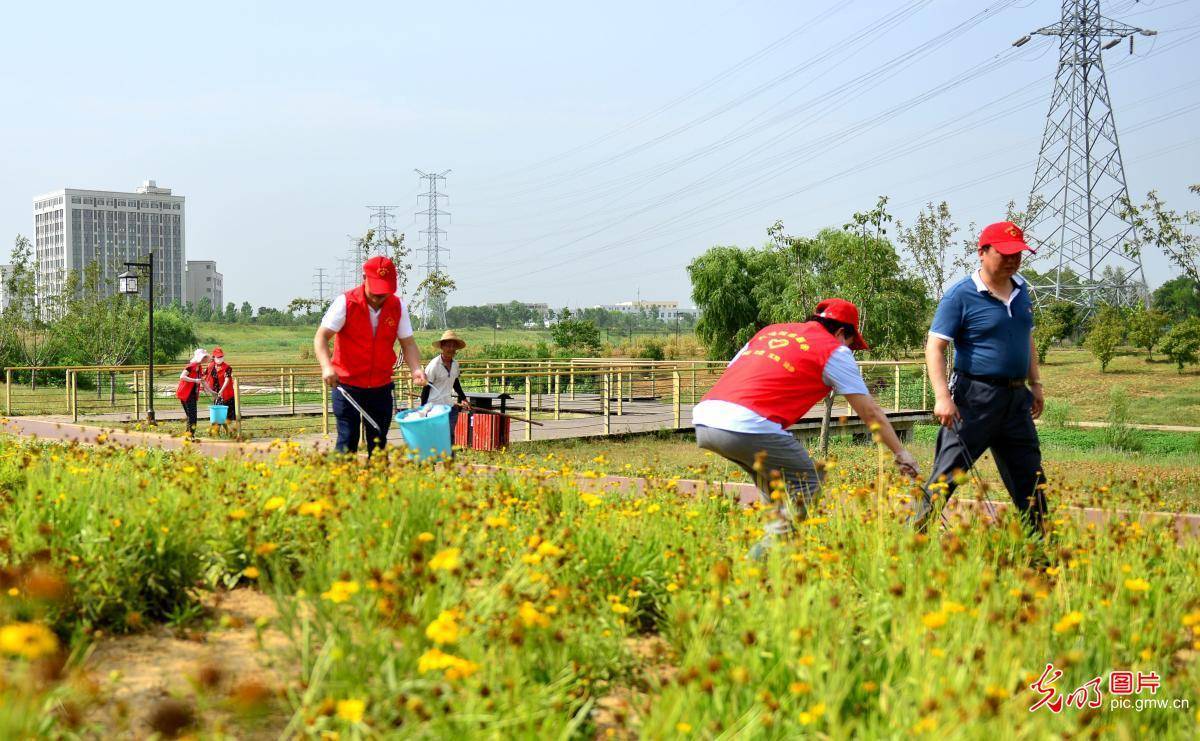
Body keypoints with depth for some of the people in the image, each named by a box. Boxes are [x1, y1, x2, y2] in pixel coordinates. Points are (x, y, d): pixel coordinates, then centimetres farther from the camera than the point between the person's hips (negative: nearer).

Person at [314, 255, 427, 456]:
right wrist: (326, 367, -31)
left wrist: (416, 369, -15)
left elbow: (408, 343, 5)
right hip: (347, 387, -4)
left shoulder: (398, 306, 1)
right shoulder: (345, 303, -11)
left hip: (381, 388, 4)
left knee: (378, 444, 9)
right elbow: (321, 337, -13)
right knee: (347, 443, -6)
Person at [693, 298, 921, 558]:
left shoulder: (770, 331, 28)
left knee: (772, 476, 28)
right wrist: (901, 452, 23)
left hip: (703, 418, 7)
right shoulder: (834, 350, 12)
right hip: (748, 427, -7)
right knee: (808, 482, 9)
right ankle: (764, 553, -2)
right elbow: (870, 412, 13)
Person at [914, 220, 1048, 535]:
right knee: (947, 474, -7)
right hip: (974, 399, -7)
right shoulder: (960, 295, -10)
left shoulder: (1022, 289, 12)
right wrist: (942, 397, -22)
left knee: (1030, 479, 12)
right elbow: (935, 347, -13)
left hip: (1016, 399, 7)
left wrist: (1035, 384, 21)